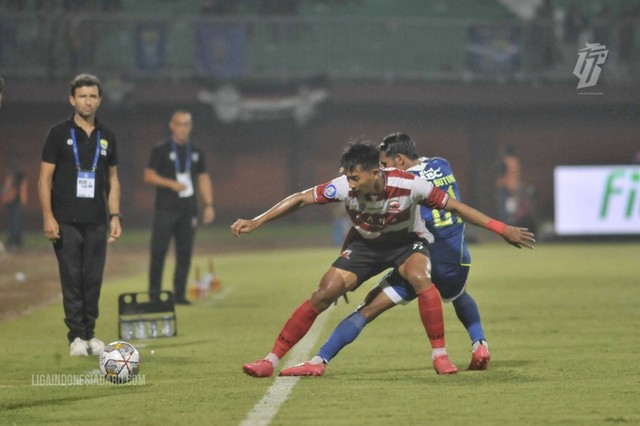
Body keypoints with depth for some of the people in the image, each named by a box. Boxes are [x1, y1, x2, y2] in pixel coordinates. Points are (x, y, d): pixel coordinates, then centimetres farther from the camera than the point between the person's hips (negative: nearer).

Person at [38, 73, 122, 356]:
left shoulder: (106, 136, 11)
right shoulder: (59, 133, 0)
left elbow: (112, 179, 17)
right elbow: (44, 178, -2)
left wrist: (115, 216, 8)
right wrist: (48, 216, -11)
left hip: (96, 222, 3)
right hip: (66, 221, -3)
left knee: (93, 279, 3)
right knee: (72, 279, -4)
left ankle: (90, 334, 11)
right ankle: (76, 336, 1)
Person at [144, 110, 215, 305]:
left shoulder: (196, 152, 15)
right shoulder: (161, 150, 3)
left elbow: (203, 179, 16)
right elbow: (149, 175, -2)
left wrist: (209, 205, 7)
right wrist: (170, 183, -15)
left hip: (188, 209, 4)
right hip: (166, 208, -4)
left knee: (184, 252, 1)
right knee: (158, 251, -7)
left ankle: (179, 294, 5)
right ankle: (154, 293, -3)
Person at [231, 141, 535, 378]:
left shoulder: (408, 185, -33)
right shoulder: (344, 187, -28)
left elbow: (454, 206, -24)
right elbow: (300, 200, -19)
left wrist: (502, 230, -22)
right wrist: (255, 222, -23)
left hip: (407, 241, -2)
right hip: (365, 244, 2)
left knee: (419, 277, -34)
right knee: (323, 295, -12)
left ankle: (439, 355, -20)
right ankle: (272, 360, -5)